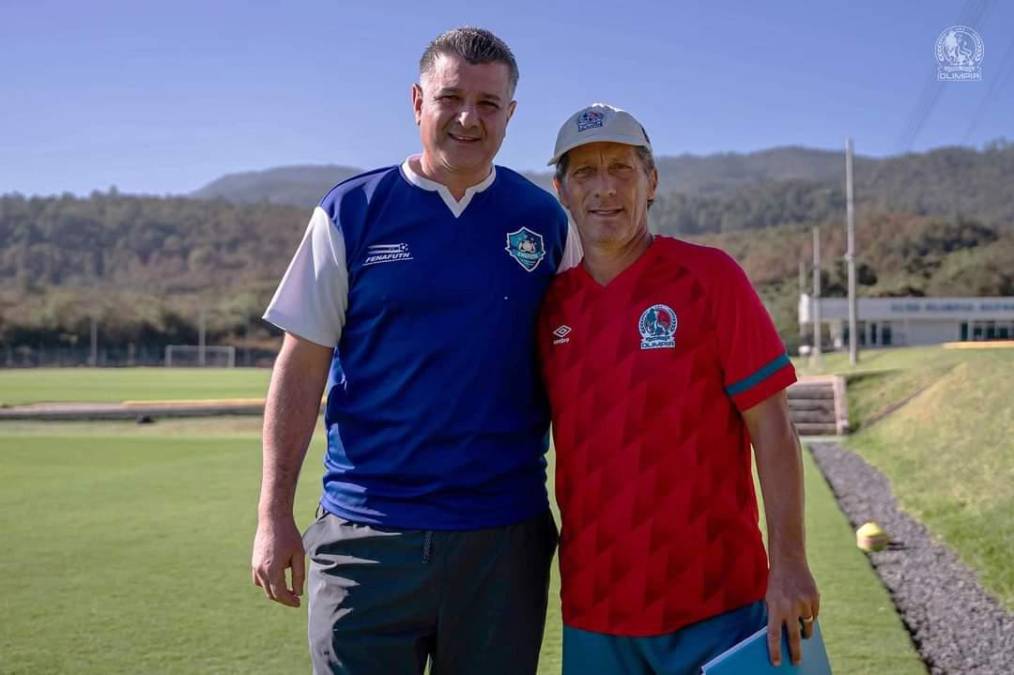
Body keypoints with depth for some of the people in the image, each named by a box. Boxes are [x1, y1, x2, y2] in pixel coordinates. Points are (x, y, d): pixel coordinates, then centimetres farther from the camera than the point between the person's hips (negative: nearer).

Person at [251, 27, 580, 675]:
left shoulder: (545, 220, 5)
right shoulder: (351, 212, 0)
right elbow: (302, 367, 0)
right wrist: (275, 514, -5)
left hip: (506, 536, 2)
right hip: (366, 537, -1)